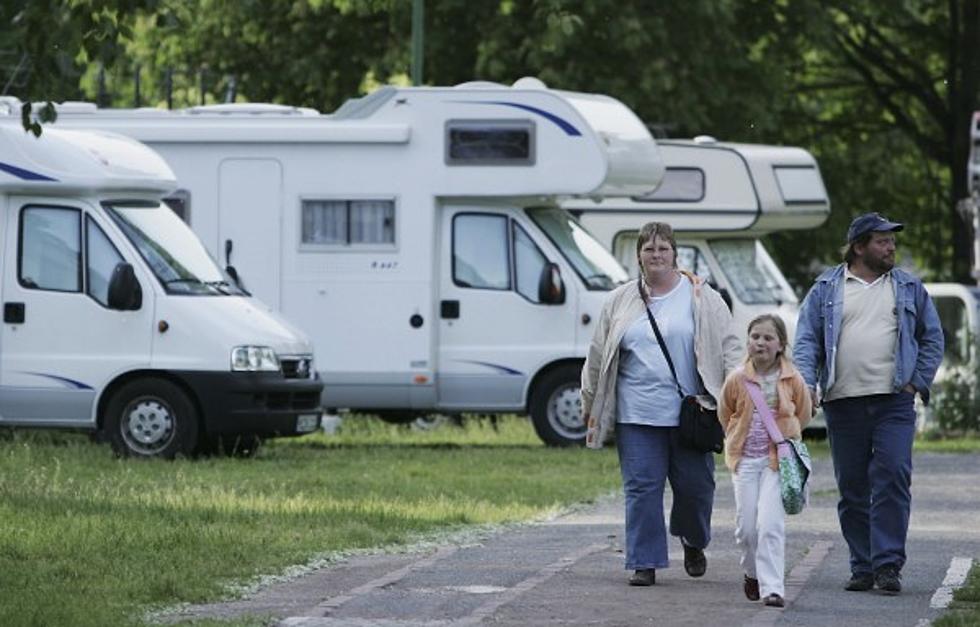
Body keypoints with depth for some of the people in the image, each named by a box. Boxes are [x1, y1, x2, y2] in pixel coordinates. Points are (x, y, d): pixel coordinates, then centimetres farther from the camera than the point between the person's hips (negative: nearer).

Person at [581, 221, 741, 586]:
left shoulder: (701, 299, 5)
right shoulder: (620, 302, 12)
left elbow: (728, 348, 3)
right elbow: (598, 357, 17)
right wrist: (590, 405, 16)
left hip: (689, 414, -1)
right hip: (637, 415, 1)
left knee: (695, 484, 2)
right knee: (642, 487, -3)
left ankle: (693, 542, 30)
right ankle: (645, 563, 2)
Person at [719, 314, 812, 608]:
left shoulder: (792, 380, -6)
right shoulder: (737, 380, -4)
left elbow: (803, 415, 11)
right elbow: (725, 414, 14)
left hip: (778, 461, -2)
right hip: (745, 460, 2)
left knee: (770, 524, -14)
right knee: (746, 526, 3)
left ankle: (772, 587, -14)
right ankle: (752, 572, 31)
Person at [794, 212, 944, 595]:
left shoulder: (909, 289, 11)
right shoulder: (827, 289, 8)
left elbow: (932, 338, 15)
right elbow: (807, 340, 5)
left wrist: (918, 382, 4)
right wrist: (806, 386, -9)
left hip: (894, 403, 0)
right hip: (843, 404, 0)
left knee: (893, 480, -12)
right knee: (852, 489, 4)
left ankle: (888, 565, -11)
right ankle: (863, 567, 12)